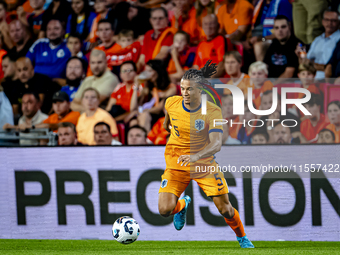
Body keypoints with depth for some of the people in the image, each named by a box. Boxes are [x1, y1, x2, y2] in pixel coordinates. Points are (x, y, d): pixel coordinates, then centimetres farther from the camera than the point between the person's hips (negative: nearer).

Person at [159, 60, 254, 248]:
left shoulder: (213, 112, -20)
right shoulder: (171, 103, -11)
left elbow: (216, 144, -31)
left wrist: (195, 156, -48)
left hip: (204, 162, -2)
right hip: (176, 163, 2)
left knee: (225, 209, -2)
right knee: (165, 209, -17)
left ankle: (242, 237, 30)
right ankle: (182, 206, 21)